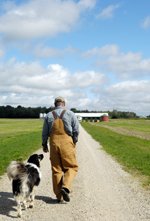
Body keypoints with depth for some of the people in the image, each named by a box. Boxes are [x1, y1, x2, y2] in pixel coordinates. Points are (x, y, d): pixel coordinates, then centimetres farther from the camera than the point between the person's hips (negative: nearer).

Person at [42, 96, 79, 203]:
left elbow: (45, 133, 9)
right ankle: (65, 187, -14)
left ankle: (59, 196, 13)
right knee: (71, 167, 9)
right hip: (67, 143, -2)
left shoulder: (49, 115, 7)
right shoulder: (70, 114, 1)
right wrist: (74, 142, 13)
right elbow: (76, 131, -3)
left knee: (56, 169, 10)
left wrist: (44, 145, 22)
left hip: (54, 143, 3)